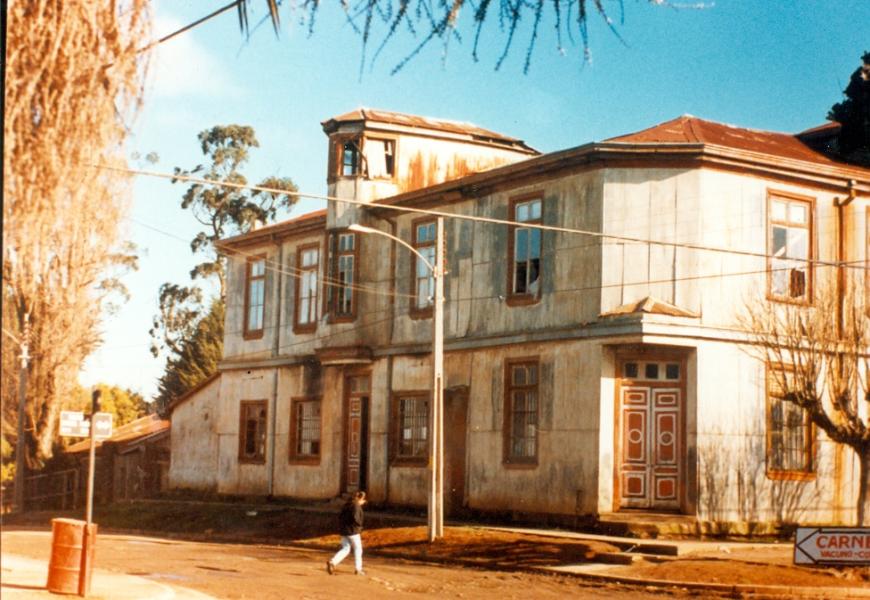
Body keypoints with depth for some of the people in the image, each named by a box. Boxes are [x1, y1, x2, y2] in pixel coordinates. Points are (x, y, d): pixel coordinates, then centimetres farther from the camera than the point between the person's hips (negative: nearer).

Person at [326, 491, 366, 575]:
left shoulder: (346, 505, 13)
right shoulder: (356, 506, -13)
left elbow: (340, 516, 15)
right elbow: (355, 518, -25)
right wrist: (360, 525, -8)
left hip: (343, 530, 8)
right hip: (352, 531, -8)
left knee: (345, 549, 10)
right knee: (358, 549, 8)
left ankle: (332, 562, -10)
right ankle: (358, 569, 14)